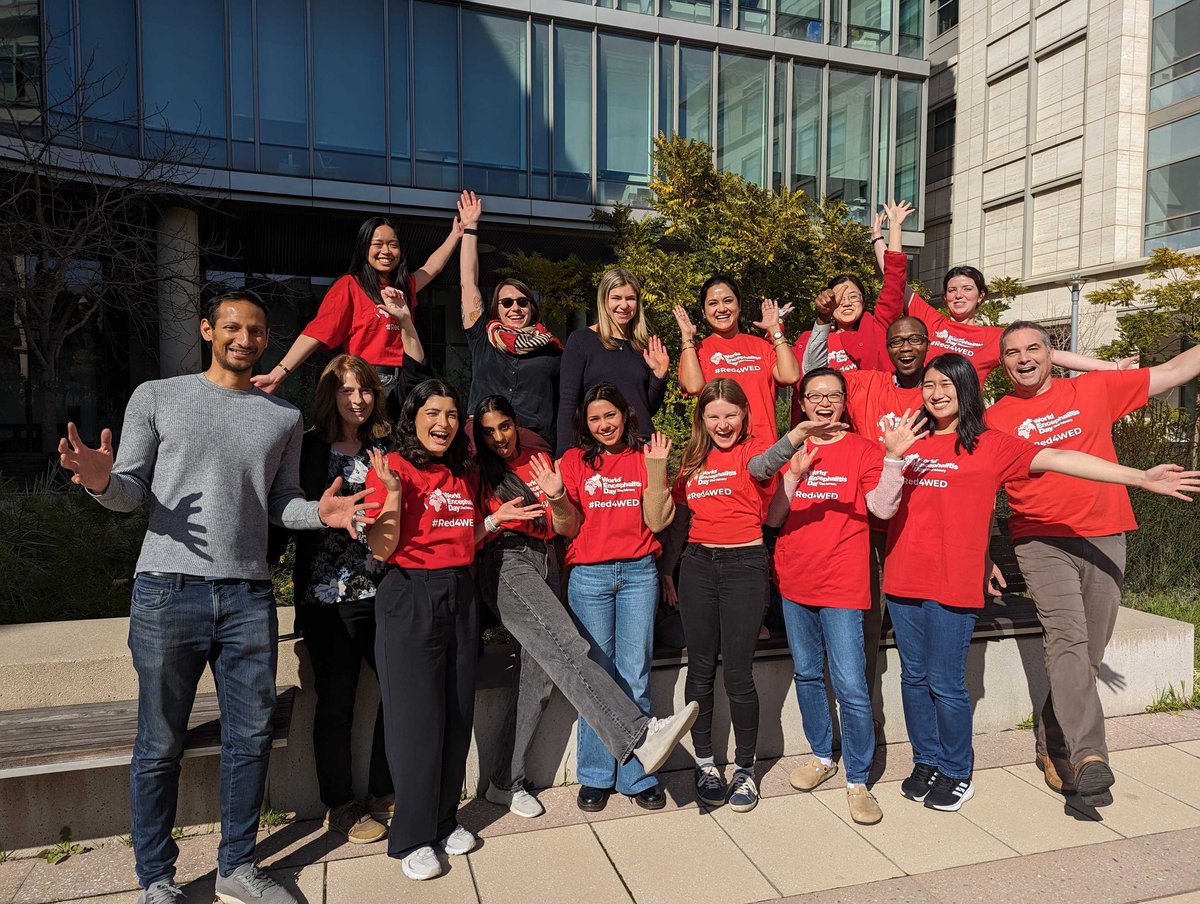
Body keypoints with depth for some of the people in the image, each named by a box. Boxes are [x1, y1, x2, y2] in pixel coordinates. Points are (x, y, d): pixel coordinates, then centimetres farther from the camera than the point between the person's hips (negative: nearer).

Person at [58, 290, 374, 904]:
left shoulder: (284, 418, 12)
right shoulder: (157, 398, 5)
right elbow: (131, 494, 3)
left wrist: (319, 512, -6)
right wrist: (101, 480, -19)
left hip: (248, 597, 3)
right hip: (168, 592, -2)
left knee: (251, 737, 9)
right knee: (160, 746, 7)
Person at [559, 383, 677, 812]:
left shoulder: (644, 457, 7)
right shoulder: (574, 460, 6)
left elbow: (656, 522, 0)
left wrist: (656, 469, -8)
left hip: (638, 572, 1)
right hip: (589, 575, 0)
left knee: (635, 678, 3)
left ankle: (637, 776, 16)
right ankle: (596, 776, 18)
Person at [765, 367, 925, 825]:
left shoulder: (863, 450, -2)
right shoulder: (789, 452, 5)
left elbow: (882, 508, -16)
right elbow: (773, 518, -2)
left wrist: (893, 457, -29)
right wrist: (793, 475, -19)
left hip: (842, 586, -4)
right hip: (795, 583, 4)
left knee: (850, 685, -5)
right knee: (807, 675, 16)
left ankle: (858, 780, 11)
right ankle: (822, 756, 35)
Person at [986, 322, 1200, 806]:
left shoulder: (1093, 390, 8)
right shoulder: (996, 419, 3)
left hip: (1104, 539, 3)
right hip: (1041, 543, -2)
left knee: (1089, 654, 7)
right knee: (1067, 640, -19)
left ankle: (1053, 743, 22)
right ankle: (1089, 756, -23)